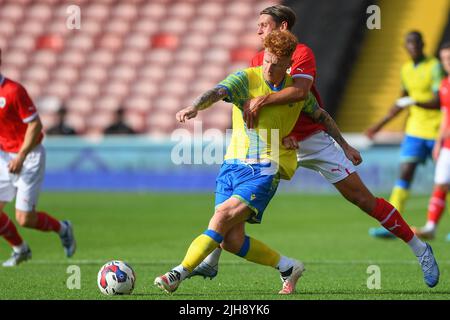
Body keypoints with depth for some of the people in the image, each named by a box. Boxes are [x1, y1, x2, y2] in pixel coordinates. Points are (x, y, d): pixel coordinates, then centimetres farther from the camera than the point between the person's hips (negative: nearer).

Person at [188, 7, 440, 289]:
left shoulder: (302, 53, -12)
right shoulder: (258, 61, 5)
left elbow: (300, 91, -30)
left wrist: (262, 101, -40)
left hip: (314, 141, -5)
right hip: (279, 144, 5)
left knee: (364, 200, -6)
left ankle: (420, 250, 5)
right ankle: (211, 262, 1)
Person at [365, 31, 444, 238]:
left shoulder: (434, 67, -12)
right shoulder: (406, 69, 10)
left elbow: (438, 102, -19)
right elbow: (402, 102, 22)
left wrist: (414, 102, -32)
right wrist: (379, 125, 22)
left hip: (436, 131, -5)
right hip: (415, 129, 5)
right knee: (405, 173, -6)